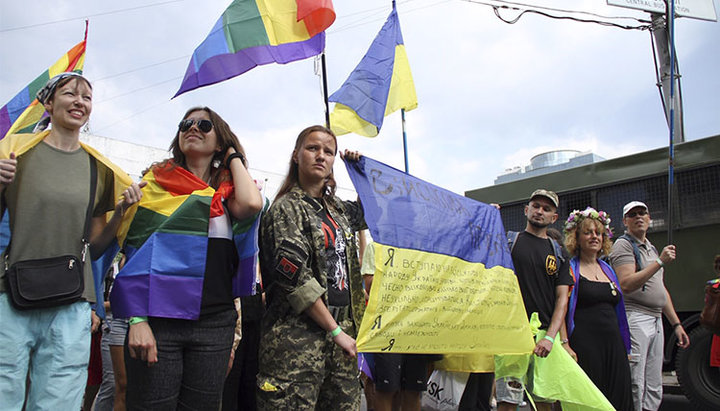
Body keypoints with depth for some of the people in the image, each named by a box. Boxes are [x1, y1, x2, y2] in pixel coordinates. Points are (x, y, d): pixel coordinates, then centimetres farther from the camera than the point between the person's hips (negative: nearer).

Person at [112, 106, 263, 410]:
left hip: (215, 324, 3)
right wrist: (136, 319, -11)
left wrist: (234, 158, 6)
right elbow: (136, 249, 0)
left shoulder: (226, 192, 13)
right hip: (159, 320, -2)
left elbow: (251, 205, -12)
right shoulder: (158, 181, 7)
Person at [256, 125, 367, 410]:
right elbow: (294, 277, -13)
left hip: (342, 331, 7)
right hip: (298, 334, -6)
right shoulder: (287, 208, -4)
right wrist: (335, 331, -13)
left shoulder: (338, 210, 16)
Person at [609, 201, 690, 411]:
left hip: (656, 321, 9)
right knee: (634, 387, -9)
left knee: (654, 390, 9)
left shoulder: (652, 249, 22)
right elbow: (626, 285, -19)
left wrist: (676, 323, 21)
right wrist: (660, 262, -19)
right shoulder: (623, 244, -4)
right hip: (634, 319, -9)